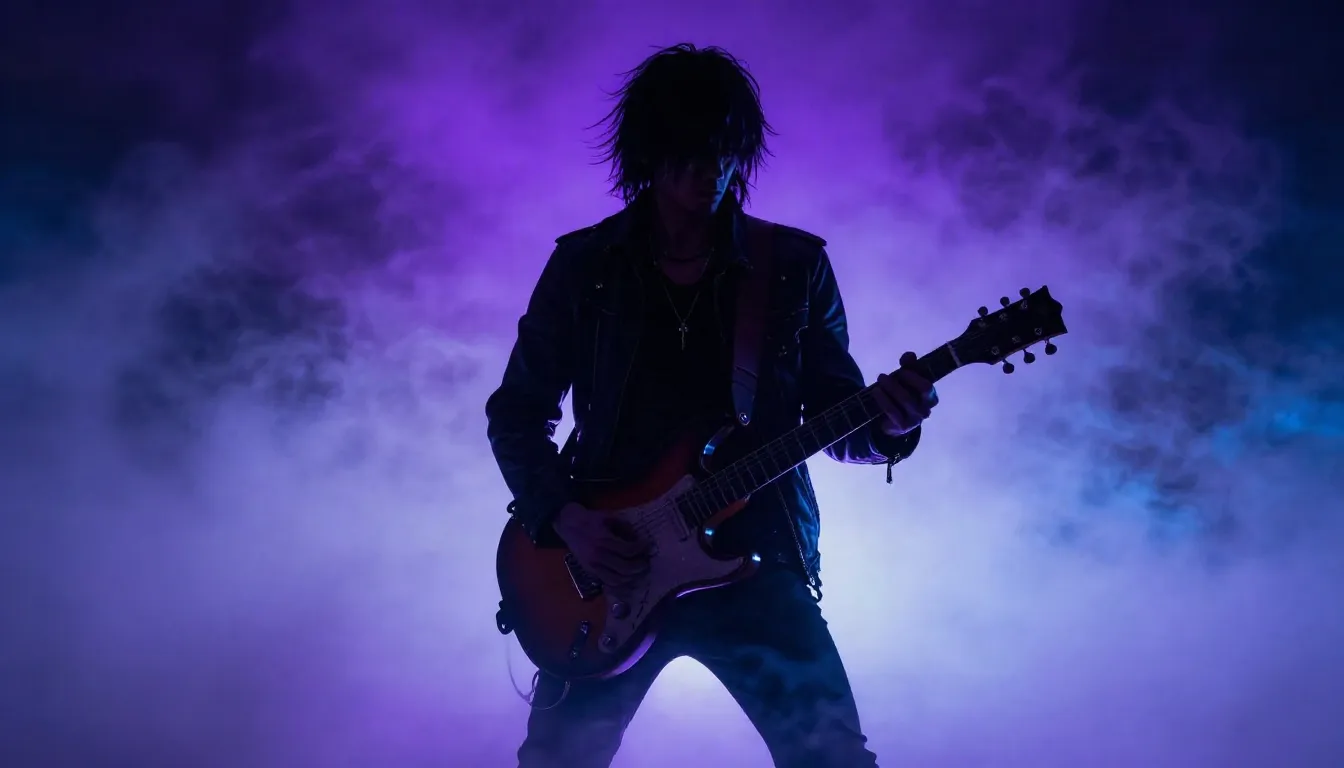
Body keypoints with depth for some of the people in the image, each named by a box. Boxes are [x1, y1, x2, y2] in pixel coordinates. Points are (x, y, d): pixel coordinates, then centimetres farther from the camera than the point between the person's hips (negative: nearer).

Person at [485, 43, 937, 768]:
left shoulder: (795, 265, 6)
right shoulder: (583, 265, 6)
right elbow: (515, 411, 9)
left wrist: (885, 426, -15)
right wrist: (561, 515, -8)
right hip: (604, 563, 1)